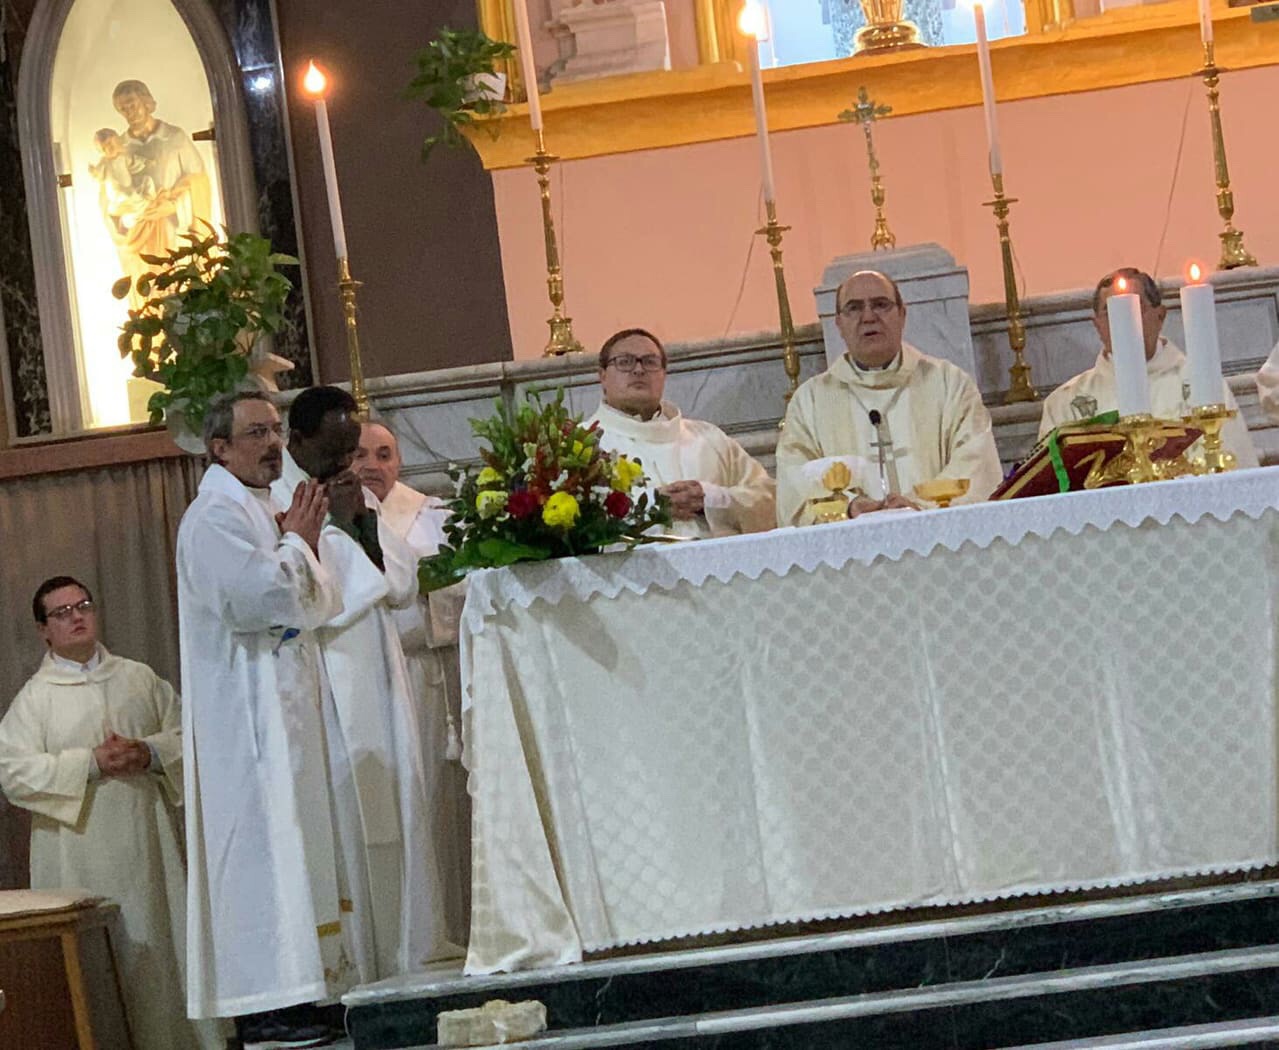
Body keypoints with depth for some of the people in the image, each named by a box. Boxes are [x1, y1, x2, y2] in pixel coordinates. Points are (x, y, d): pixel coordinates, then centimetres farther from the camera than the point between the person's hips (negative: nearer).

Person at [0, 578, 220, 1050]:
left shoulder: (139, 677, 12)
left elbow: (184, 732, 13)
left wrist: (148, 753, -9)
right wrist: (91, 764, -14)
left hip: (148, 843, 3)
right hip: (82, 857, -3)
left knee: (164, 948, 6)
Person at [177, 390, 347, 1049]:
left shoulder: (261, 512, 19)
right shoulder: (216, 516, -11)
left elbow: (316, 605, 21)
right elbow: (262, 597, -24)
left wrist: (303, 546, 4)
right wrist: (298, 543, -8)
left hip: (284, 712, 10)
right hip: (248, 717, -10)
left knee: (291, 842, 9)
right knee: (265, 844, -12)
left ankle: (292, 995, 13)